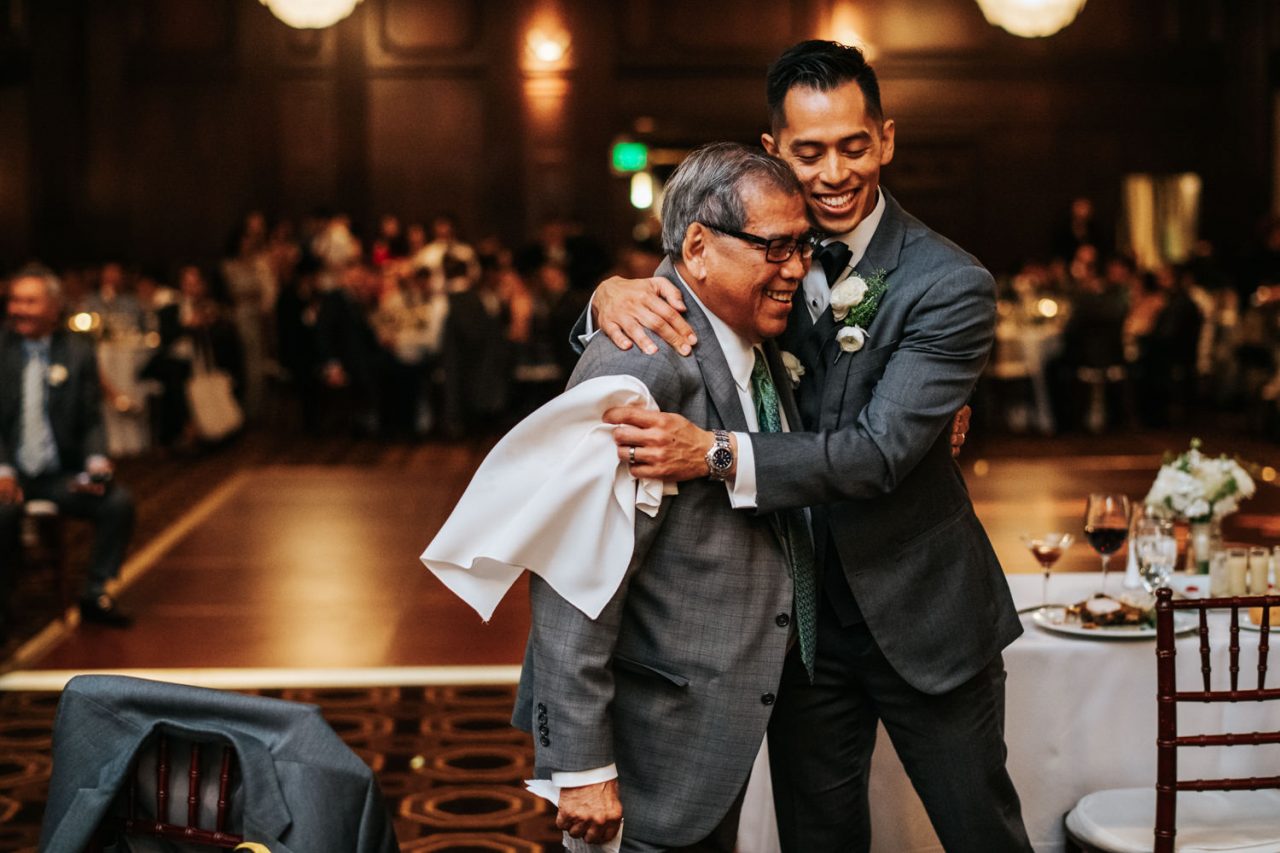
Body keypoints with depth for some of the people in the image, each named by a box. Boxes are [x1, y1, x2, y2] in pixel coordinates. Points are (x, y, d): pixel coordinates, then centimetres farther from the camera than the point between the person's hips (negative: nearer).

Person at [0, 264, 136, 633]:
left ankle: (95, 594, -2)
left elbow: (91, 420, 6)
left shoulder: (78, 351, 6)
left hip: (60, 475, 2)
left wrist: (97, 461, -15)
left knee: (118, 501, -20)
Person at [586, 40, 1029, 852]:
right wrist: (617, 290, -27)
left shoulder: (950, 285, -17)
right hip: (800, 613, 4)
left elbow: (881, 450, -26)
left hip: (919, 614, -3)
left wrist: (714, 453, -39)